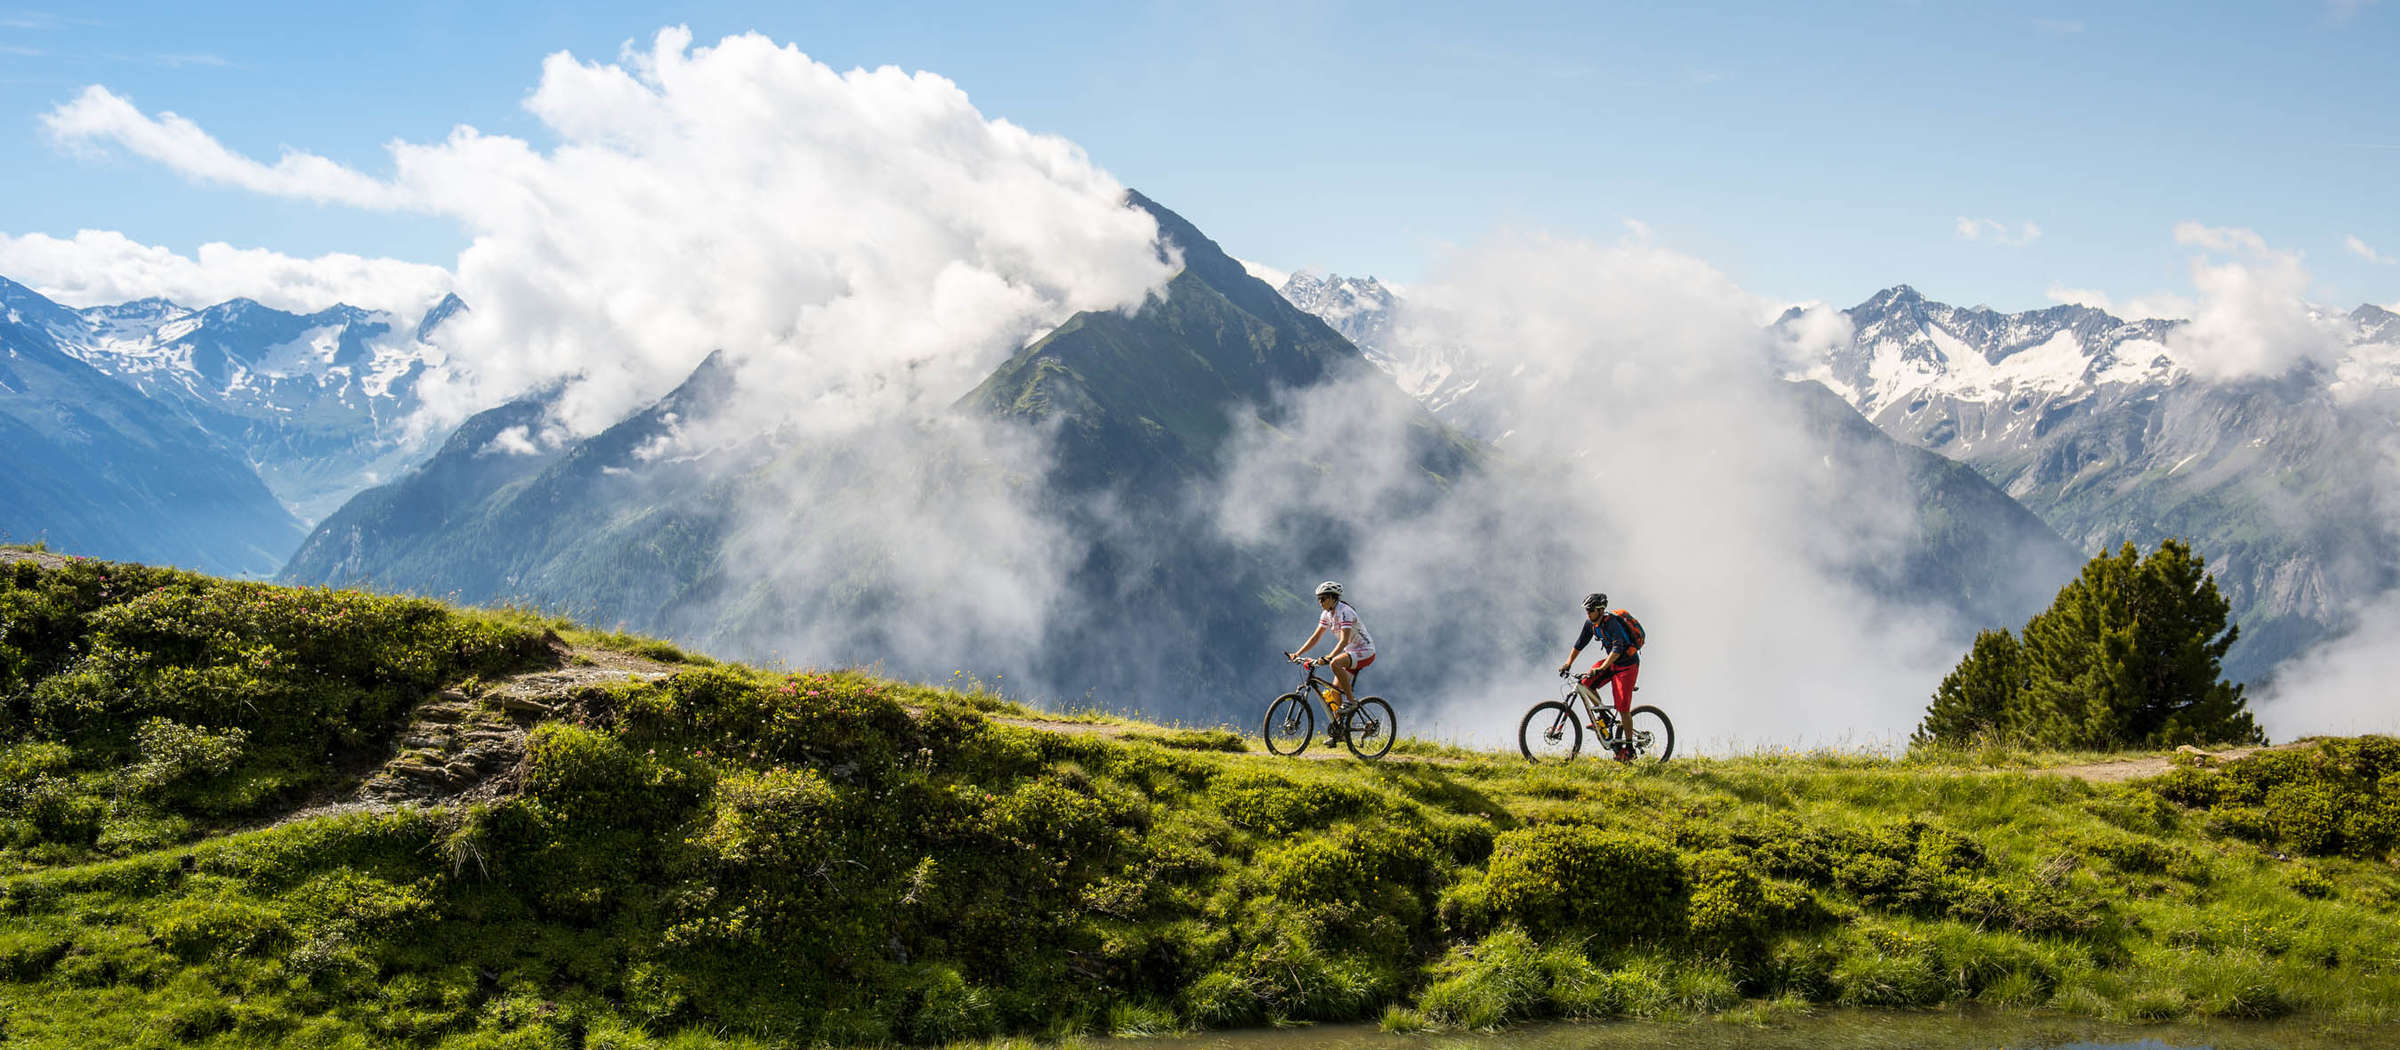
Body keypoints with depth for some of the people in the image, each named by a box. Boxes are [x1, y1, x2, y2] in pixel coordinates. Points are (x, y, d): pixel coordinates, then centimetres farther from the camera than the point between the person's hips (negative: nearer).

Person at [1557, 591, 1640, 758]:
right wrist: (1568, 664, -4)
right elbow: (1580, 644, 5)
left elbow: (1617, 650, -37)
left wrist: (1600, 669, -46)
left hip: (1627, 664, -8)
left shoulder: (1612, 623, -27)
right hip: (1612, 661, 8)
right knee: (1586, 683, -10)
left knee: (1622, 707, -10)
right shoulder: (1591, 623, -4)